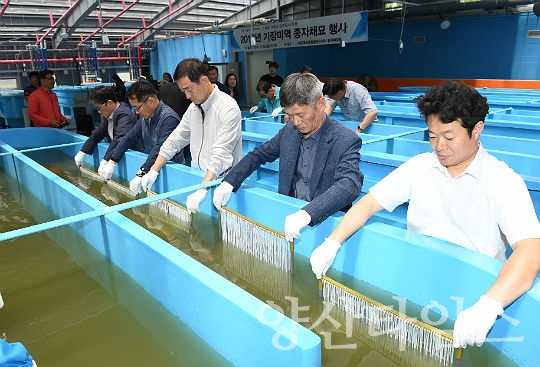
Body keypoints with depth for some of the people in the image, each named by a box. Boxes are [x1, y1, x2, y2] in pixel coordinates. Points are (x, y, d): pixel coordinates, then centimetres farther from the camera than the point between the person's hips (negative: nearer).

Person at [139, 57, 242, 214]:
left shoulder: (228, 108, -14)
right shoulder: (193, 107, 11)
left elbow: (220, 155, -23)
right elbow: (174, 140, 15)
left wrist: (202, 190, -30)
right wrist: (153, 171, 5)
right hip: (197, 178, 6)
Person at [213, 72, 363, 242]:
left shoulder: (347, 141, -13)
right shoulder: (289, 131, 5)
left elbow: (350, 185, -27)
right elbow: (258, 154, 15)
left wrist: (306, 214, -40)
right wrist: (228, 182, 2)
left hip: (326, 221, -4)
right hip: (288, 213, 5)